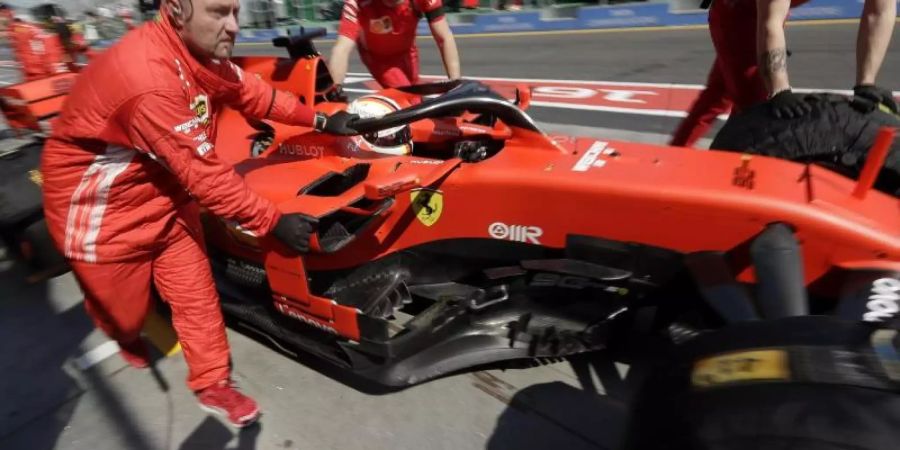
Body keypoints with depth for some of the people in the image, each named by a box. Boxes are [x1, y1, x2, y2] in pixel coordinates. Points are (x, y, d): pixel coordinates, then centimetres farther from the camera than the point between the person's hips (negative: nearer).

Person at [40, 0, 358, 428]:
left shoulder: (200, 51, -7)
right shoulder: (148, 76, -35)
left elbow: (251, 93, 3)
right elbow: (202, 173, -35)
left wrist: (320, 120, -2)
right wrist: (273, 222, -30)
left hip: (165, 194, 7)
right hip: (99, 208, -7)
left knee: (196, 293, 7)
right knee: (125, 307, 15)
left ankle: (212, 384, 24)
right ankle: (126, 337, 53)